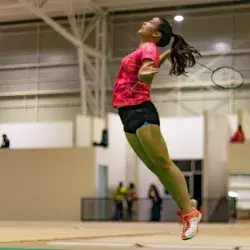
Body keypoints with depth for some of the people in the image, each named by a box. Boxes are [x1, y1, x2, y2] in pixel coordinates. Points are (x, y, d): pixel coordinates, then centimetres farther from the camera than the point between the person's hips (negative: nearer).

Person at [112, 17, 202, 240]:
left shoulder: (148, 48, -8)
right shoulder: (144, 50, 17)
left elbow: (149, 71, -28)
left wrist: (144, 76, -47)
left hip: (140, 112, -9)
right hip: (129, 113, 9)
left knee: (164, 164, -9)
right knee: (156, 167, 7)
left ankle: (191, 213, -5)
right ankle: (185, 210, 11)